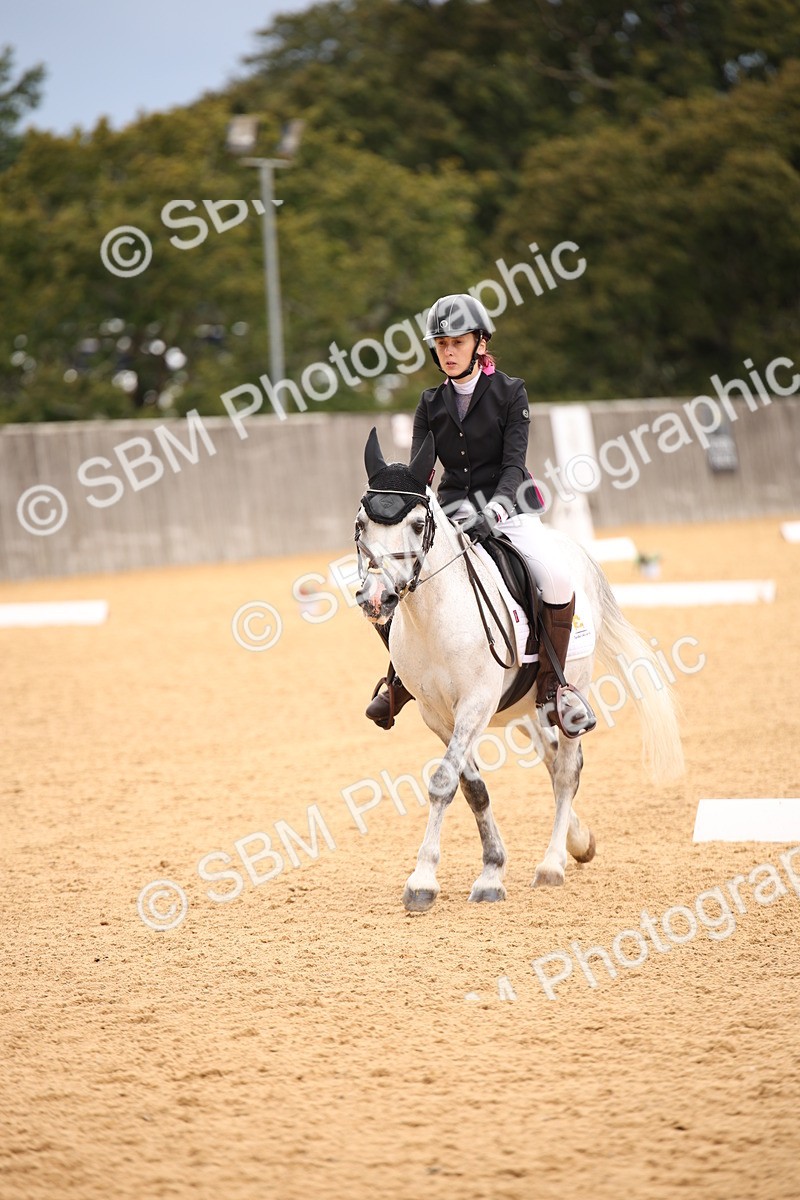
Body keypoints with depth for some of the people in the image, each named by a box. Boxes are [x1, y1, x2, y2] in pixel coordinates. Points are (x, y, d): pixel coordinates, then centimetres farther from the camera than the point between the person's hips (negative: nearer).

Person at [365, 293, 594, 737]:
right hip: (452, 513, 4)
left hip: (508, 509, -3)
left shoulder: (510, 392, -2)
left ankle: (551, 687, -15)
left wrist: (494, 509, -29)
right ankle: (401, 676, 9)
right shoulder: (431, 404, 8)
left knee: (556, 577, -31)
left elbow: (514, 464, -11)